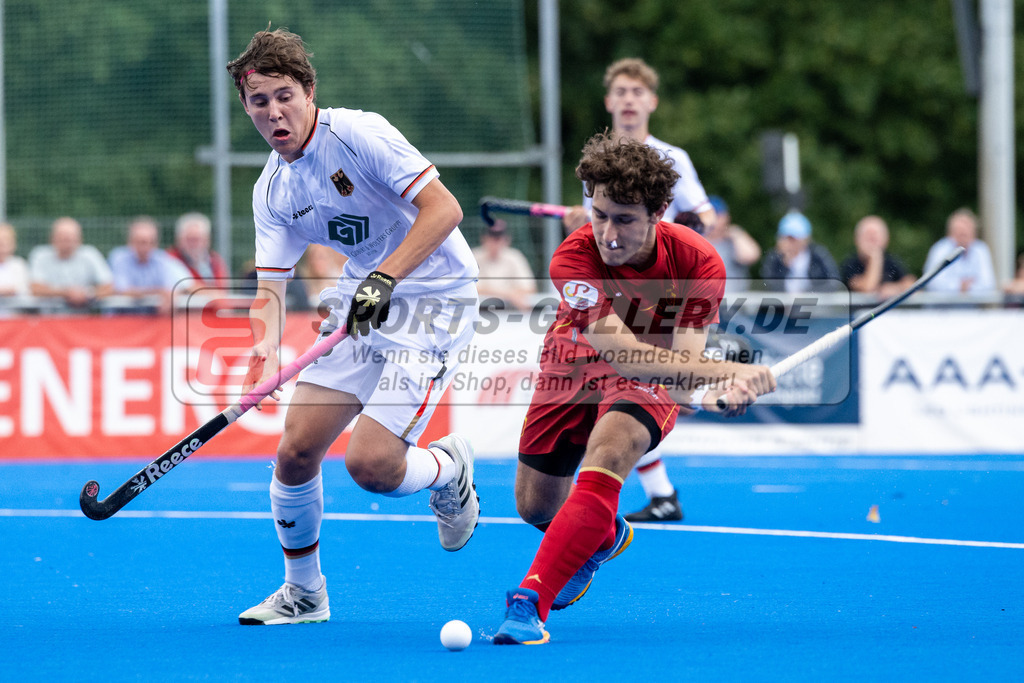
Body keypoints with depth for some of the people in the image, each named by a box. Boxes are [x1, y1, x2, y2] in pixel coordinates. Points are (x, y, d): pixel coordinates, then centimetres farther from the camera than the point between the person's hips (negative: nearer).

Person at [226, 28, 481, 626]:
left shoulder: (357, 133, -17)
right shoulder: (272, 191, 4)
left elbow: (443, 208, -22)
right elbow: (271, 285, 2)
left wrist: (385, 277, -29)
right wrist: (265, 351, -18)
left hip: (434, 299, -7)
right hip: (362, 301, 7)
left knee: (370, 464, -19)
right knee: (296, 450, -1)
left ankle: (448, 468, 17)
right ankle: (304, 593, 20)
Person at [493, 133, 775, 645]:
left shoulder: (697, 262, -29)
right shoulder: (574, 257, -34)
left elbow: (681, 363, -31)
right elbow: (619, 350, -44)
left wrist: (713, 394, -57)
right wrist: (726, 370, -55)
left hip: (653, 376, -2)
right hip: (576, 365, 2)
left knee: (604, 460, -33)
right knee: (536, 506, 11)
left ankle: (530, 601, -35)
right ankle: (602, 538, 49)